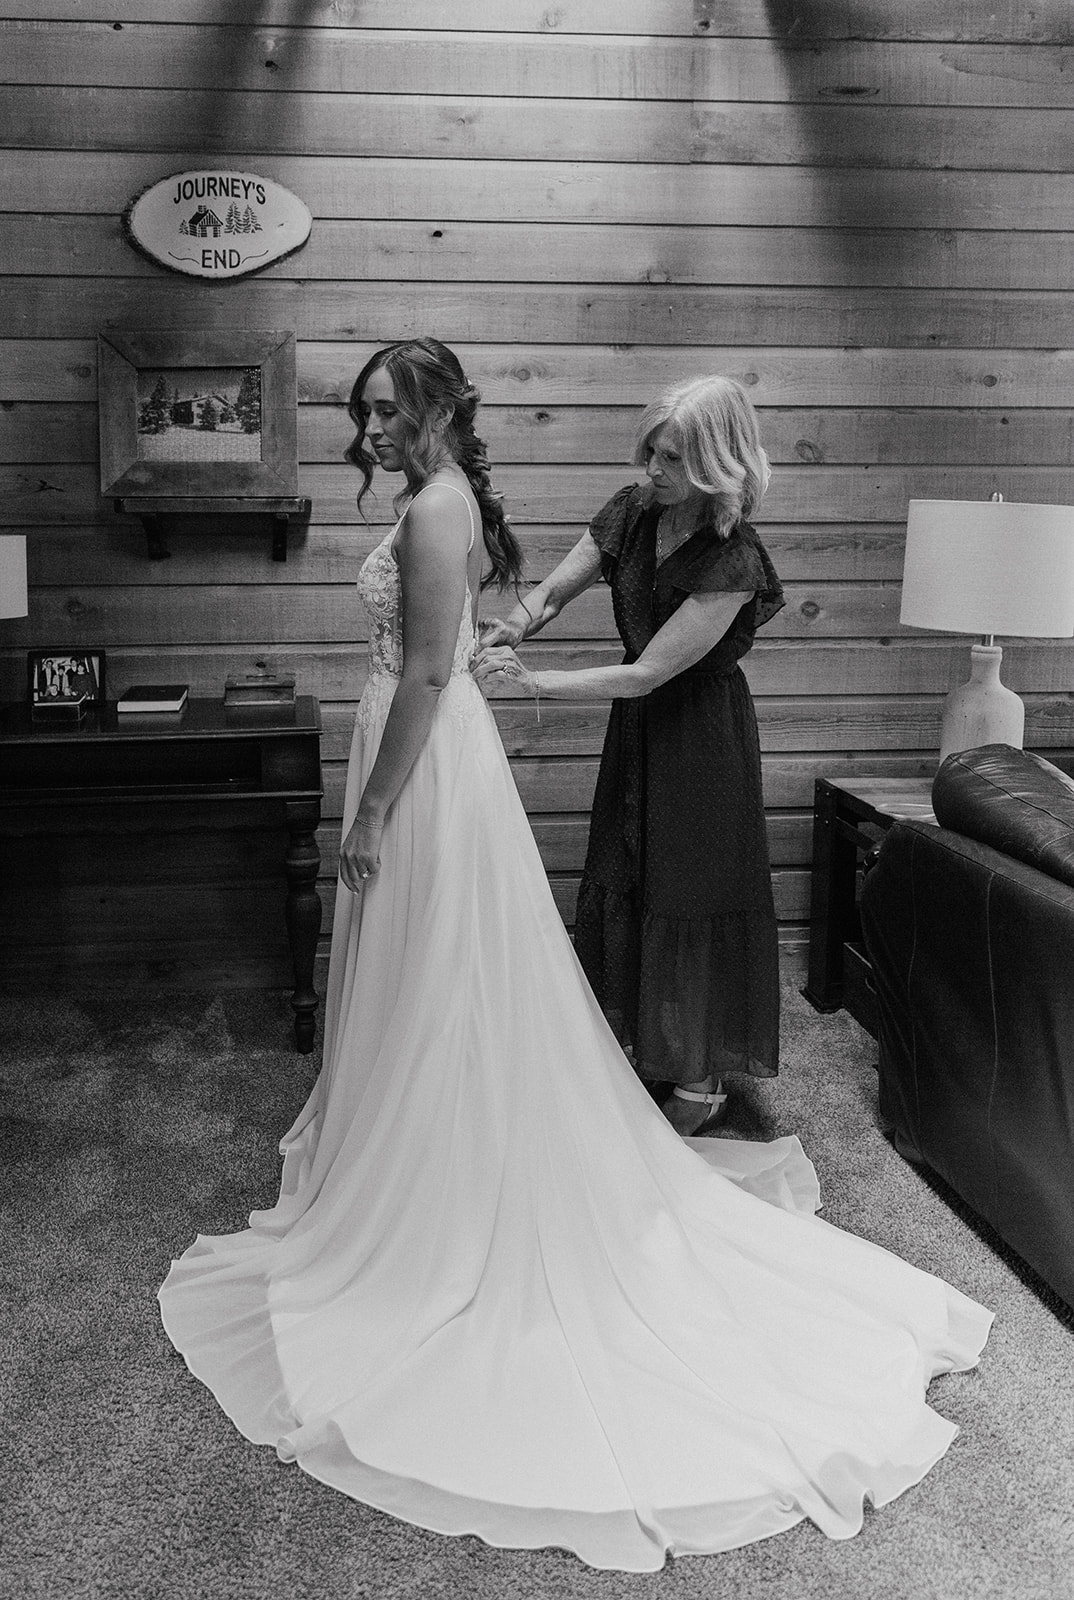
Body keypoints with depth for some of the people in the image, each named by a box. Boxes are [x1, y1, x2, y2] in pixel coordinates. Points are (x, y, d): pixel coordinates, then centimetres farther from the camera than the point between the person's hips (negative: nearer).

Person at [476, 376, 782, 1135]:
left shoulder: (732, 561, -26)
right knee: (621, 884, 14)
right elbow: (554, 589, 3)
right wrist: (514, 627, -19)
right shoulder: (633, 510, -6)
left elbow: (648, 672, -26)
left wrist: (530, 682, -26)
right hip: (637, 727, 7)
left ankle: (701, 1082, 20)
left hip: (702, 731, -7)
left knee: (692, 896, 3)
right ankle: (640, 1047, 32)